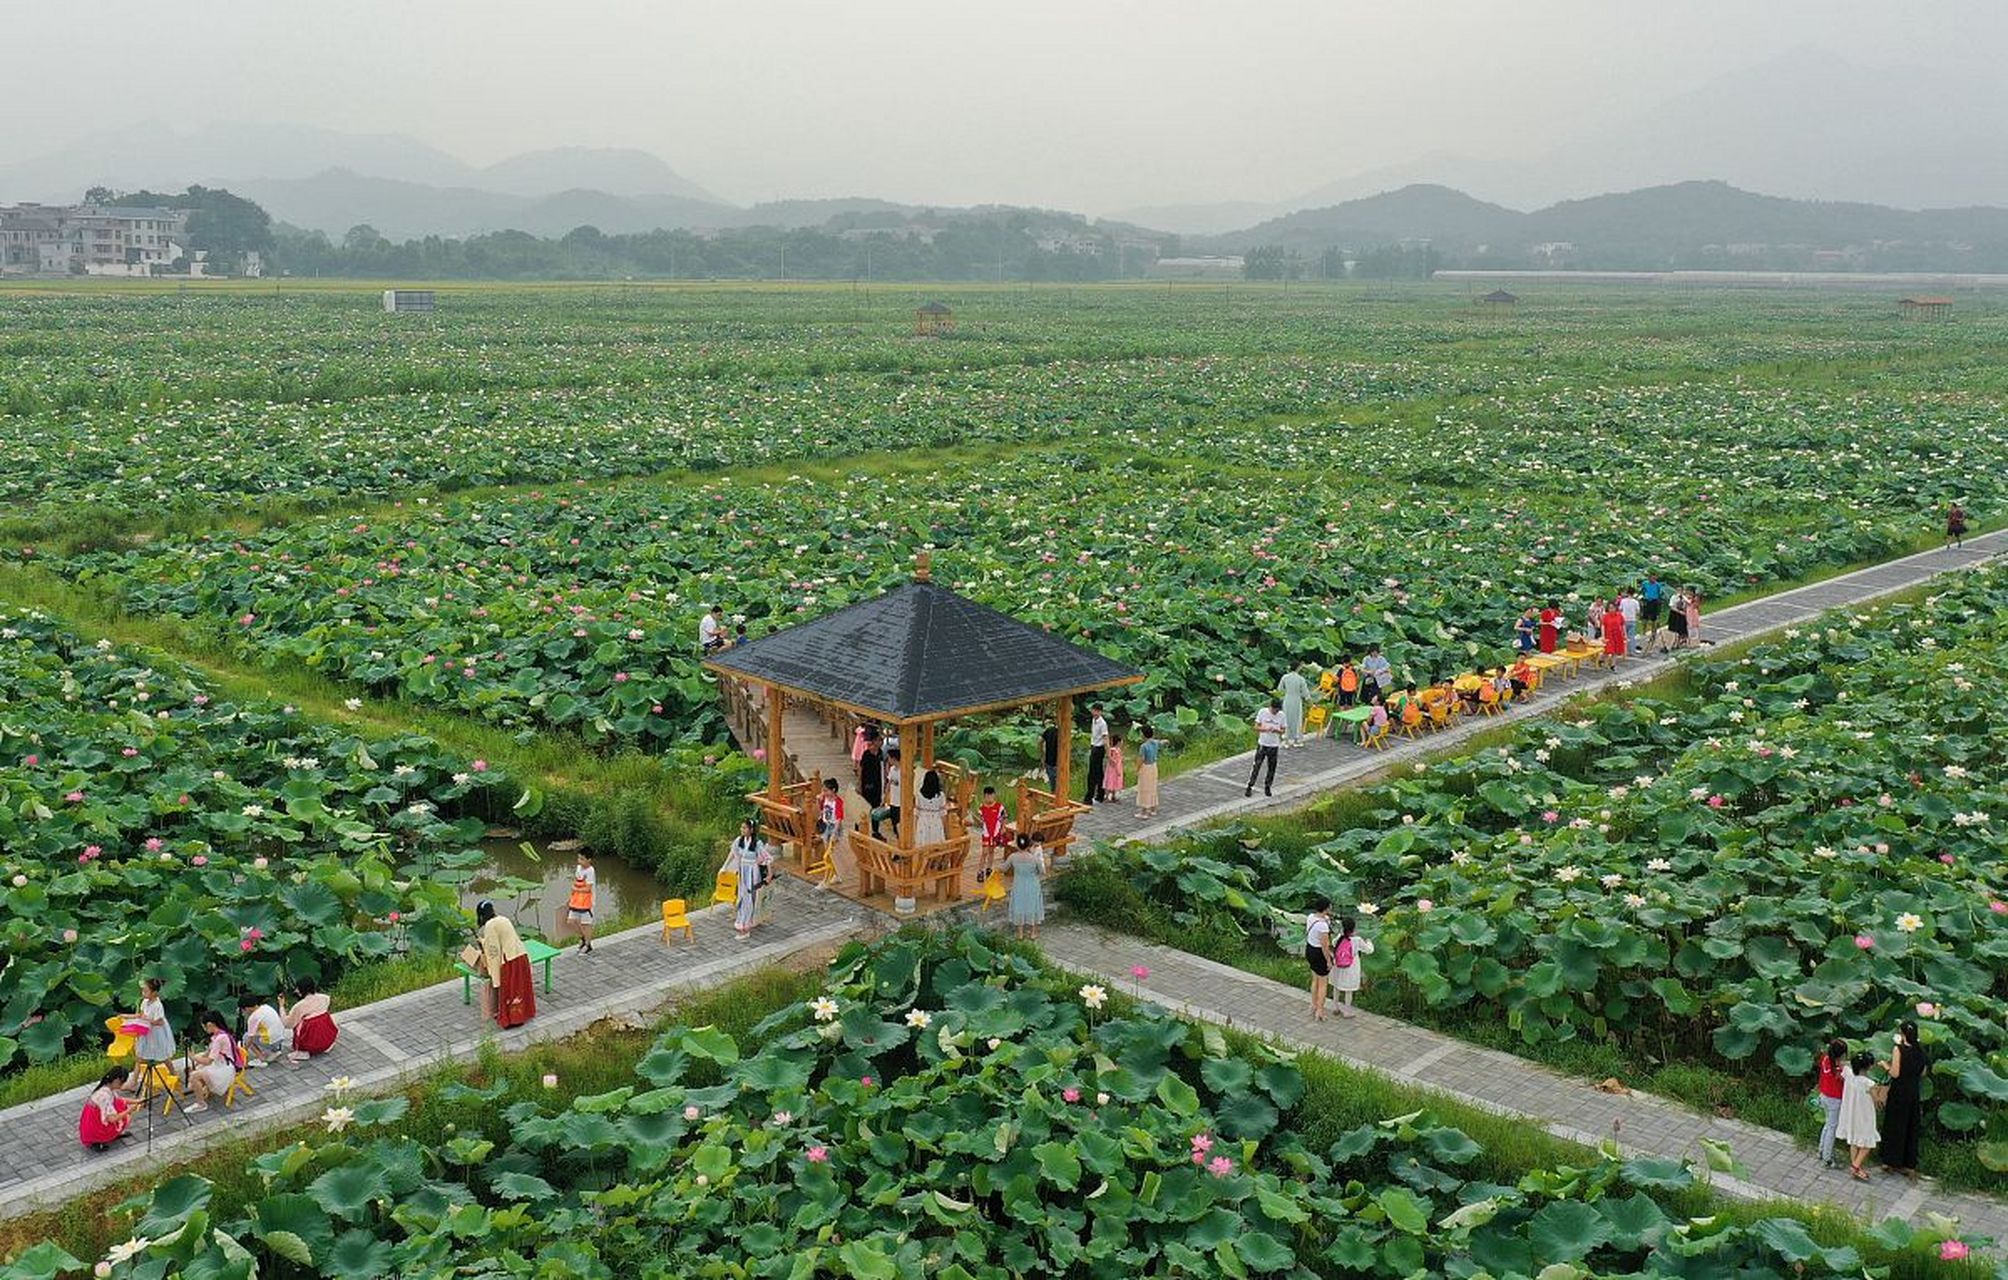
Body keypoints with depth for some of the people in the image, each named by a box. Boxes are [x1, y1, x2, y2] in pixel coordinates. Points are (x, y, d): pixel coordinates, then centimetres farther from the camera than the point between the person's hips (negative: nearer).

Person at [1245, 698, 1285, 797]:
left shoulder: (1281, 715, -3)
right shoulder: (1262, 712, -7)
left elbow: (1282, 731, 3)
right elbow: (1256, 727, -4)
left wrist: (1276, 730, -20)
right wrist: (1266, 729, -23)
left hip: (1274, 746, 2)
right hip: (1262, 744, -2)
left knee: (1272, 768, 8)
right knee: (1256, 766, -3)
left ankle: (1268, 787, 24)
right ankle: (1250, 787, 5)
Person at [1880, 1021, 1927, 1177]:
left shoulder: (1898, 1049, -17)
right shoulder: (1920, 1050, 0)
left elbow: (1895, 1073, -18)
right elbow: (1923, 1072, 9)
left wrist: (1885, 1065, 0)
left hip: (1898, 1093, -5)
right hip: (1914, 1093, 5)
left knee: (1895, 1127, 8)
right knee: (1911, 1128, 13)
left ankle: (1893, 1161, 16)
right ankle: (1910, 1165, 19)